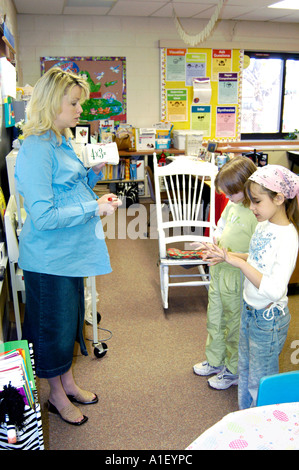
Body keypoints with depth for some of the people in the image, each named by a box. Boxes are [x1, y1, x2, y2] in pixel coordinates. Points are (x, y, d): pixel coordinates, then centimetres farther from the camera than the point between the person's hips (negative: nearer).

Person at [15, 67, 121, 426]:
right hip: (49, 259, -9)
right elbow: (43, 217, -25)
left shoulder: (61, 143, 10)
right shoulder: (36, 150, -20)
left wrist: (94, 173, 4)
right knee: (54, 327, 9)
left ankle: (68, 382, 42)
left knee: (71, 320, 22)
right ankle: (56, 396, 32)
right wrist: (95, 208, -21)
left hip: (70, 252, 9)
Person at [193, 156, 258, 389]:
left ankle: (233, 370, 32)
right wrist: (216, 244, -2)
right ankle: (215, 361, 43)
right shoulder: (232, 205, 2)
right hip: (218, 270, 8)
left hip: (238, 277, -8)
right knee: (215, 319, 22)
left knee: (235, 326, 10)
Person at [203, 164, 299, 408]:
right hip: (250, 310, 9)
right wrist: (229, 256, 1)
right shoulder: (263, 225, -1)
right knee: (245, 371, 24)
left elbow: (274, 289, -32)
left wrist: (239, 262, -32)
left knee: (260, 380, 10)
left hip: (269, 318, -8)